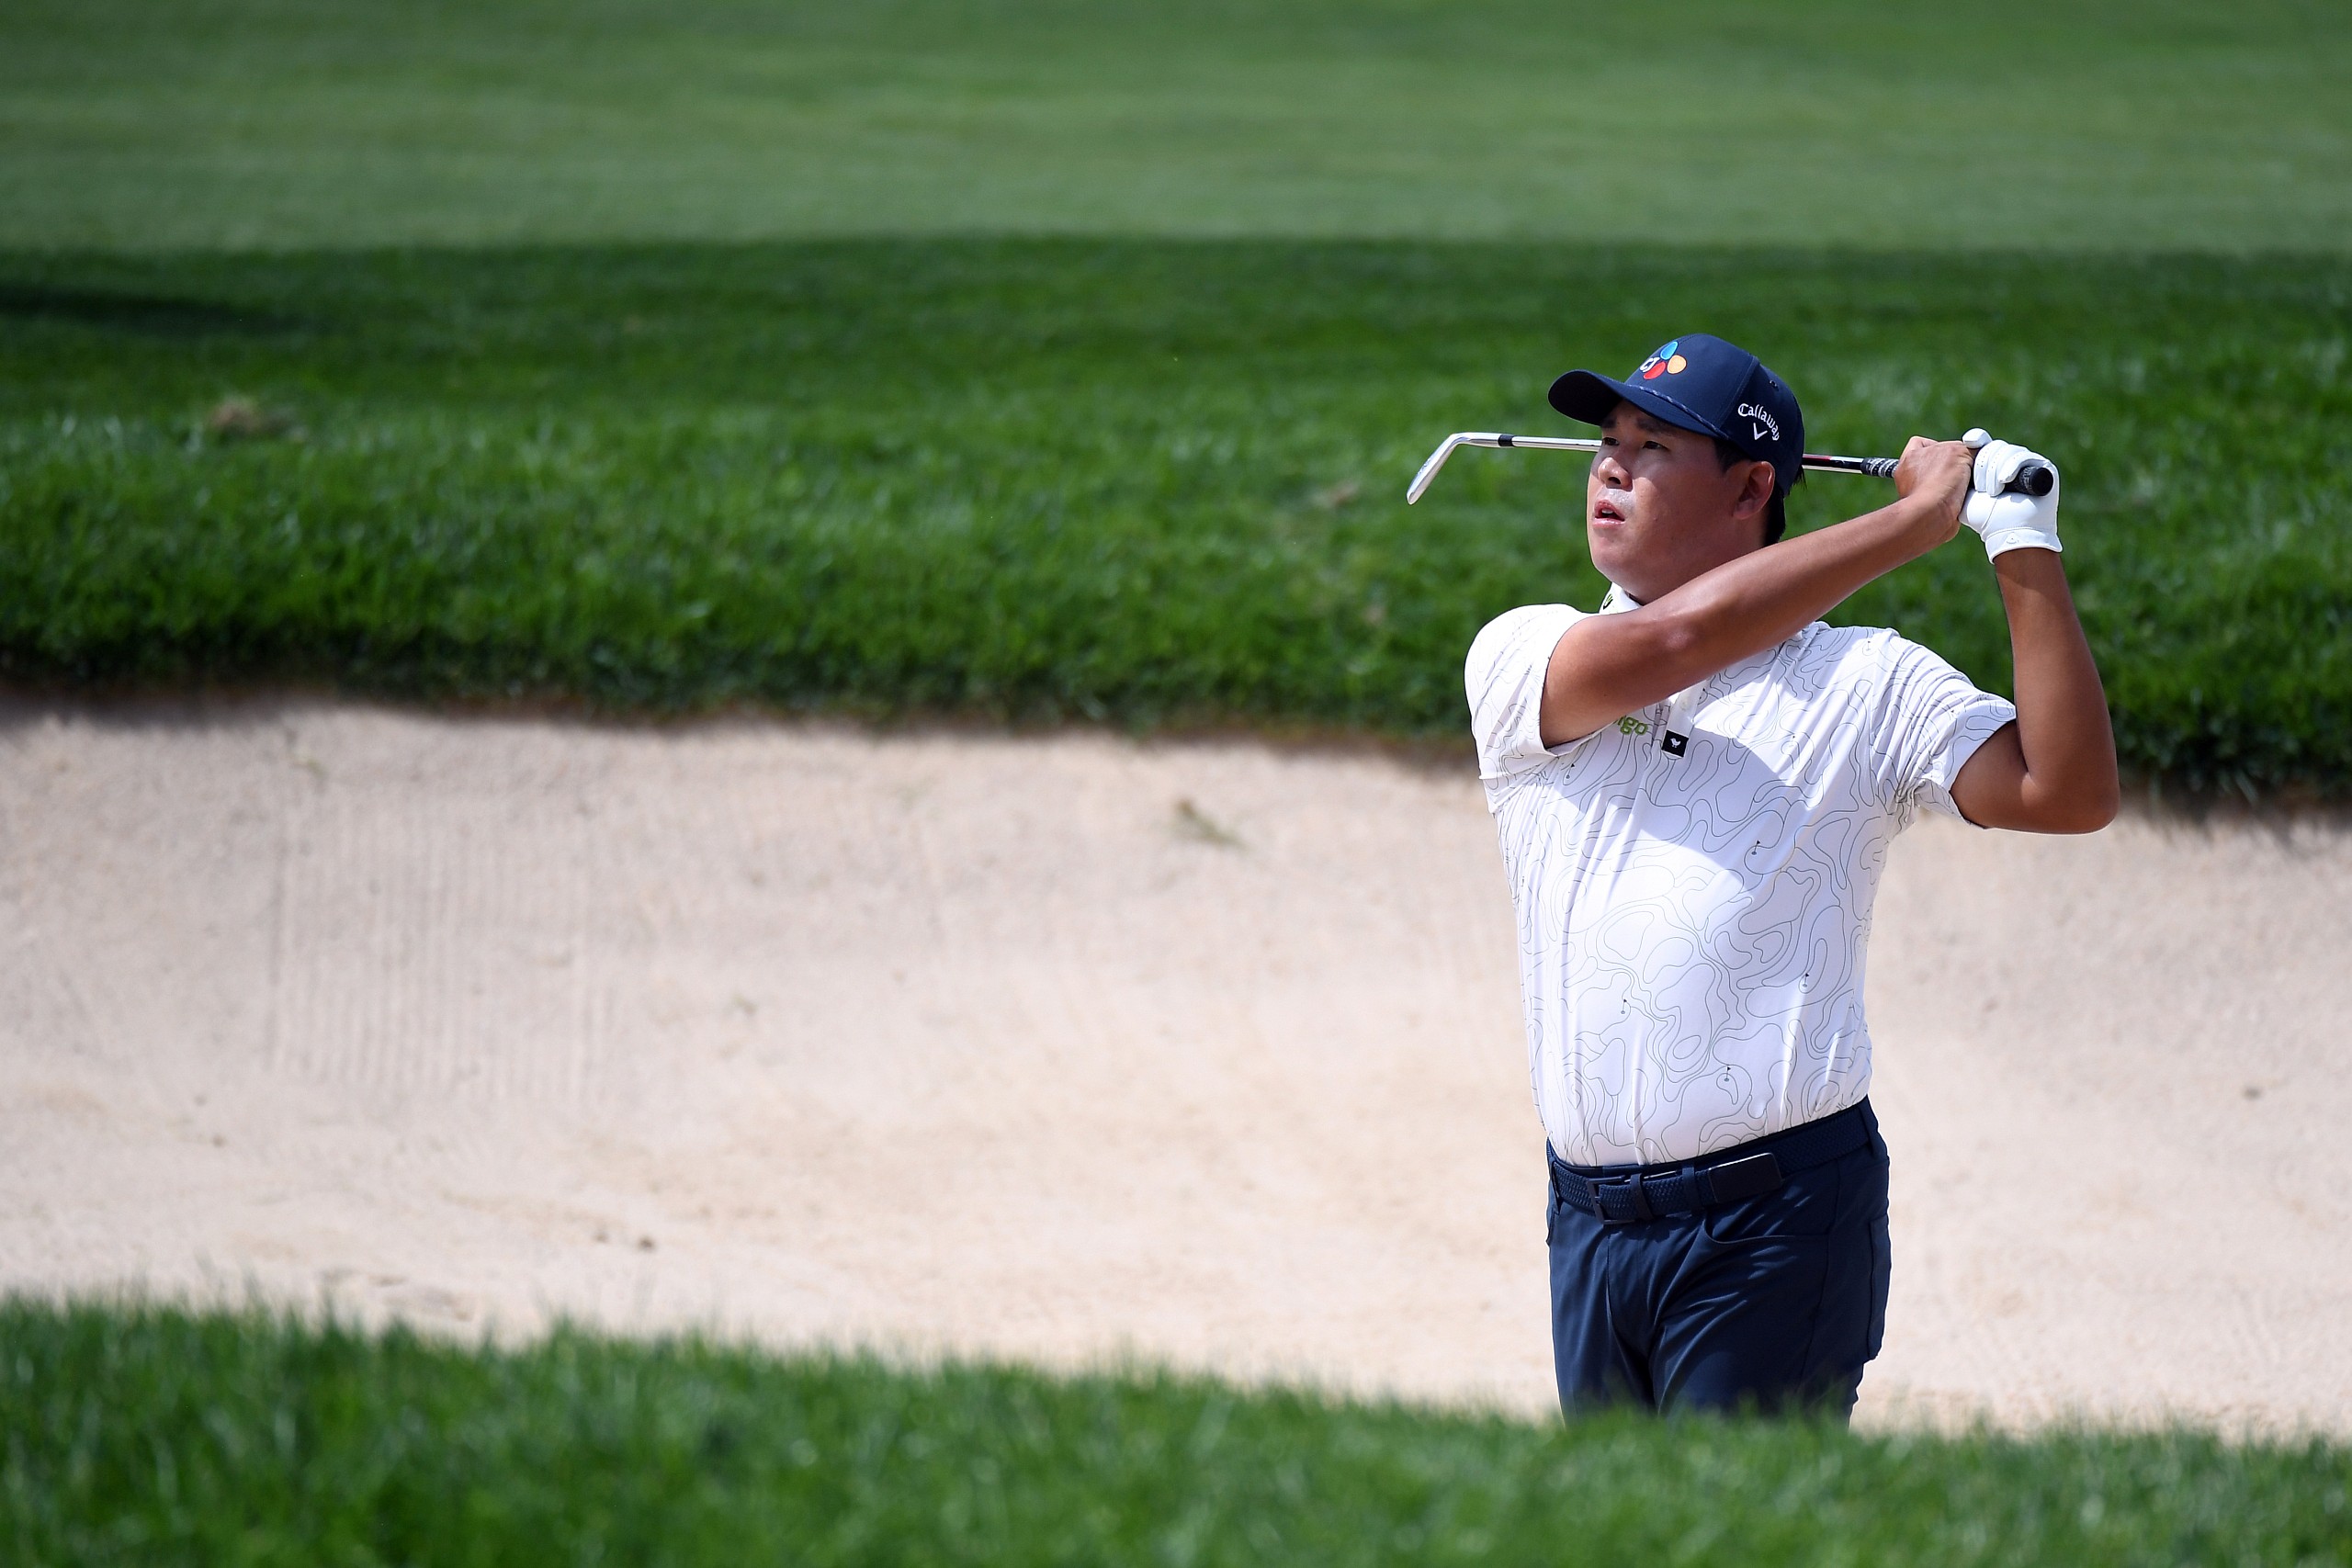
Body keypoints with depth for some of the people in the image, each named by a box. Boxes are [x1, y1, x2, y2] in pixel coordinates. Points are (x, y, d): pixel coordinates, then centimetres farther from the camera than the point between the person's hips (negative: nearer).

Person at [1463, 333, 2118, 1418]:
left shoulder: (1865, 683, 4)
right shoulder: (1521, 656, 7)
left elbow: (2068, 792, -8)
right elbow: (1672, 639, -13)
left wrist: (2024, 551, -13)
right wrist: (1921, 515, -10)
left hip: (1777, 1218, -3)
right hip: (1590, 1217, 3)